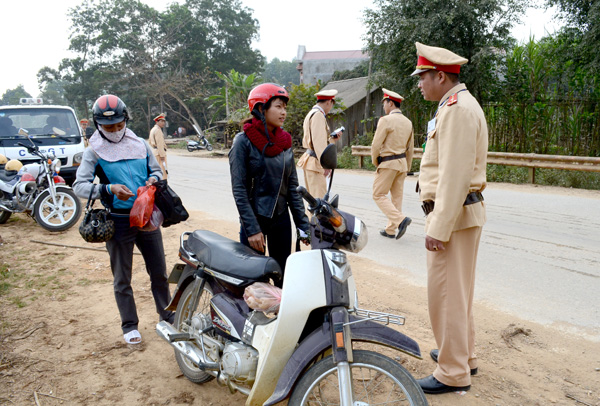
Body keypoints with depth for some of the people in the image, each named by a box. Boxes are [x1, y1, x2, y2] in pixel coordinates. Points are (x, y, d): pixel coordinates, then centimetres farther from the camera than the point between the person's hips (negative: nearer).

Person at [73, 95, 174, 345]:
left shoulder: (140, 144, 5)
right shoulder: (94, 152, -5)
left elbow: (156, 170, 16)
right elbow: (79, 186, -12)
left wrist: (154, 179, -8)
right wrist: (109, 189, -28)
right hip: (118, 221, -3)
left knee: (159, 272, 14)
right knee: (122, 279, 10)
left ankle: (167, 316, 32)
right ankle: (130, 325, 27)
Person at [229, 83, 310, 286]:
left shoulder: (285, 141, 6)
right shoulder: (244, 141, -9)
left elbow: (292, 187, 8)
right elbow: (239, 190, -13)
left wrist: (303, 225, 4)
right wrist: (251, 229, -17)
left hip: (281, 218, 5)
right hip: (254, 218, -5)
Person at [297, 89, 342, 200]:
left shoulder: (311, 114, 20)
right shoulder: (318, 115, -12)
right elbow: (319, 142, -21)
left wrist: (332, 139, 28)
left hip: (309, 161, 10)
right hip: (315, 162, -10)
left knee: (313, 197, 15)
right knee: (320, 198, -10)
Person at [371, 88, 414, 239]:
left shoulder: (386, 120, -13)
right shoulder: (408, 122, 10)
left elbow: (376, 145, -14)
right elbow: (410, 148, 15)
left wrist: (375, 161, 3)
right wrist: (406, 168, 22)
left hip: (388, 163, -8)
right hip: (402, 163, 8)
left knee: (379, 195, 1)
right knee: (397, 196, 10)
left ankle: (400, 220, -15)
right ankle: (391, 230, 17)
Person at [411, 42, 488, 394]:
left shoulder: (457, 108, -16)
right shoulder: (459, 105, 18)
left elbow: (455, 175, -24)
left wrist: (439, 228, -24)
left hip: (455, 213, -11)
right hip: (463, 211, 11)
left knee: (446, 293, -3)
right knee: (458, 289, 19)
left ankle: (454, 373, 10)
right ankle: (463, 354, 34)